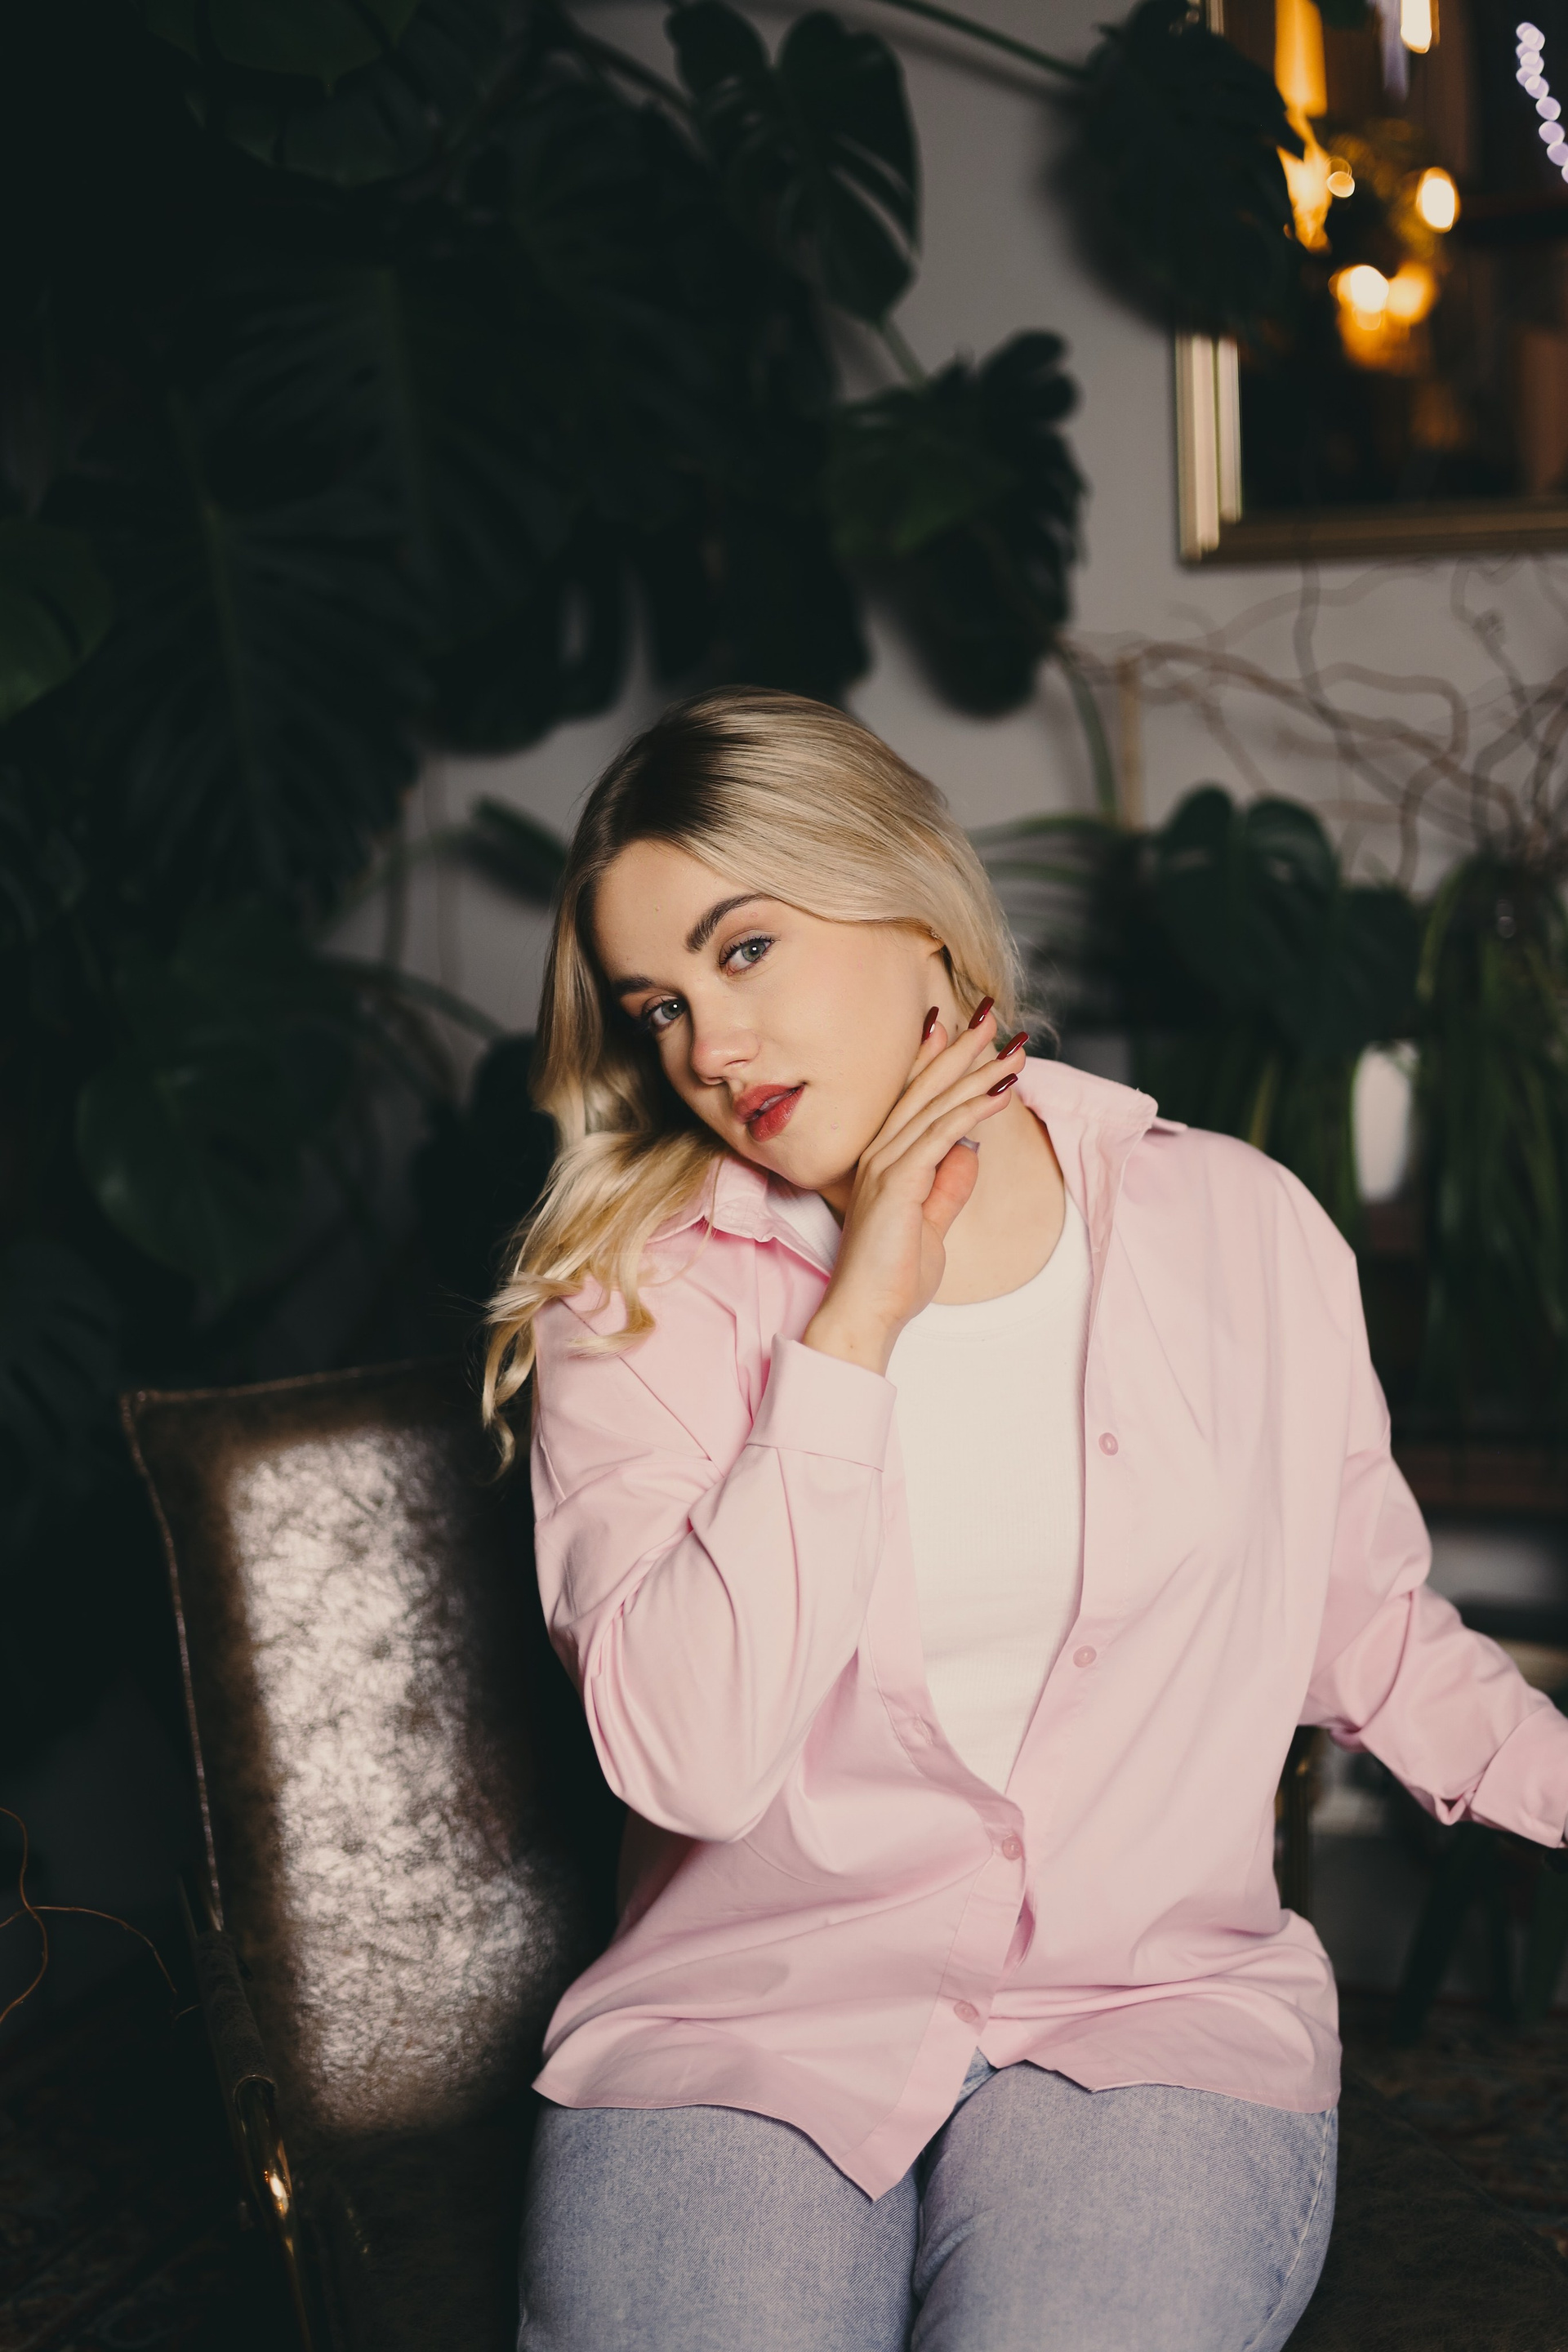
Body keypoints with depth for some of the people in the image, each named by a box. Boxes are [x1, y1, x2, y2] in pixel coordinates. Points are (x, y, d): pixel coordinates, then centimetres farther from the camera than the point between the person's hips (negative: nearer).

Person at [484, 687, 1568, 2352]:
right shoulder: (636, 1303, 0)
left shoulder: (1243, 1232, 5)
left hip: (1159, 2008, 1)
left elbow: (1369, 1631, 17)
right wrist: (857, 1321, -14)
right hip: (742, 2015, 0)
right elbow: (685, 1758, -15)